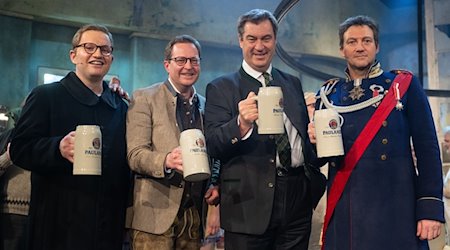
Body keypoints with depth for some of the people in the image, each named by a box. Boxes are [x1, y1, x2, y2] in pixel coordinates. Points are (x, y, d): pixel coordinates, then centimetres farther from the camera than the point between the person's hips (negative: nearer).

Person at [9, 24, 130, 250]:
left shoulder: (121, 108, 14)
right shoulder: (45, 96, 1)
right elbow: (19, 149, -7)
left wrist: (122, 209, 7)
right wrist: (58, 148, -24)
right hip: (59, 223, -4)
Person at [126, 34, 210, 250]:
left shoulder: (206, 105, 15)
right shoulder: (144, 99, -1)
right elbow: (135, 155, -10)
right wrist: (166, 161, -28)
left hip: (195, 216, 5)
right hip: (155, 215, -4)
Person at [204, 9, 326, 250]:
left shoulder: (293, 83, 14)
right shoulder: (221, 88, 0)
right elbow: (212, 146, -10)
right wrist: (241, 124, -29)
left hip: (298, 196, 4)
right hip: (249, 202, -4)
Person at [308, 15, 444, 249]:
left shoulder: (404, 85, 1)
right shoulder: (328, 93, 9)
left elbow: (427, 148, -2)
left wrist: (431, 207, -9)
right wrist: (317, 140, -8)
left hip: (395, 209, -2)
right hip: (344, 212, 3)